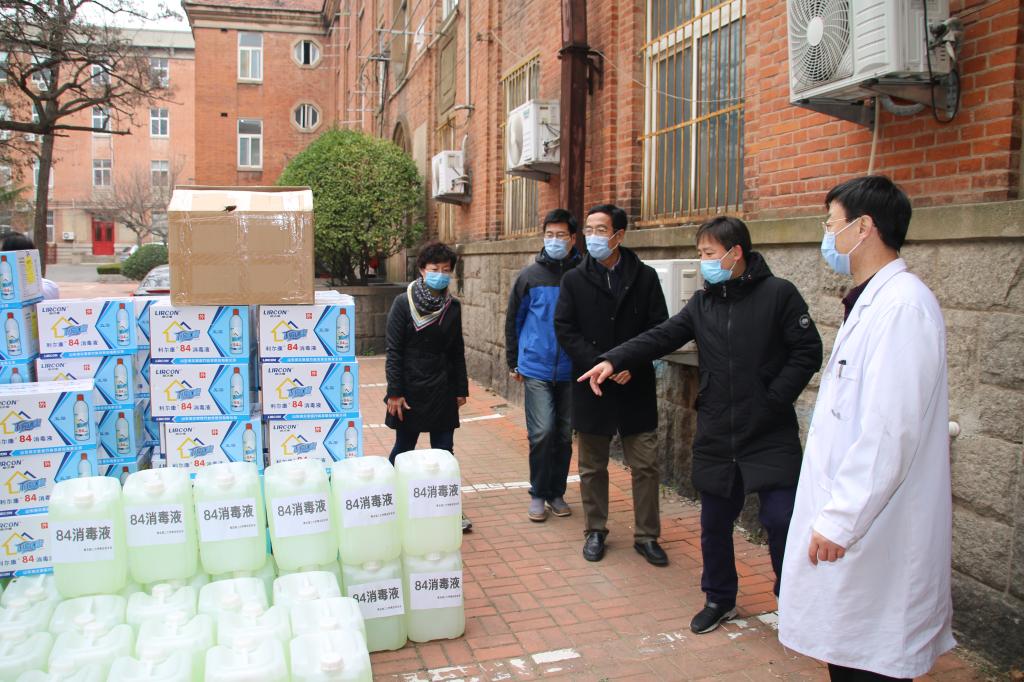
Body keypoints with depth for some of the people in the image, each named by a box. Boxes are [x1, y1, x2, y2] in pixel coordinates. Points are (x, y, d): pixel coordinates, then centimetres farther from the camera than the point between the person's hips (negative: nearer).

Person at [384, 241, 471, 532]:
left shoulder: (453, 306, 5)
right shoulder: (403, 303, -6)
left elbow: (457, 351, 11)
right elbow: (393, 351, -8)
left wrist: (461, 389, 9)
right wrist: (394, 392, -12)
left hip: (442, 392, 3)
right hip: (410, 391, -3)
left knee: (444, 451, 6)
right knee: (403, 448, 8)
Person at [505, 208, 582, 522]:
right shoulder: (530, 276, 0)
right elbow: (513, 320, 9)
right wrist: (513, 363, 9)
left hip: (571, 371, 1)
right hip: (536, 369, -1)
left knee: (564, 434, 11)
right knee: (542, 432, -7)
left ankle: (557, 493, 27)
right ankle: (538, 494, 12)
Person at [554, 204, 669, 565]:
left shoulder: (645, 277, 0)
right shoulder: (574, 280, 2)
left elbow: (659, 329, -2)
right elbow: (565, 330, -5)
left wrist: (631, 363, -15)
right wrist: (599, 364, -16)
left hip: (636, 386, 0)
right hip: (591, 386, 1)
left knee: (646, 466, 5)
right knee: (592, 467, 12)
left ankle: (646, 535, 20)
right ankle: (595, 531, 28)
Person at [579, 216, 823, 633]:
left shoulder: (778, 294, -6)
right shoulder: (702, 303, 8)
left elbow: (807, 353, -7)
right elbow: (661, 337, 1)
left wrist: (773, 400, -13)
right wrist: (614, 360, -12)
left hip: (770, 435, -4)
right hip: (716, 436, 5)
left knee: (780, 520, -2)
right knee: (715, 523, 13)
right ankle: (719, 598, 33)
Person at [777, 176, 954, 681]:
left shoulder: (902, 306, -18)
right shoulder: (872, 302, 14)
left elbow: (891, 430, -24)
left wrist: (839, 521, -20)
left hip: (875, 533, -10)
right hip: (851, 522, 10)